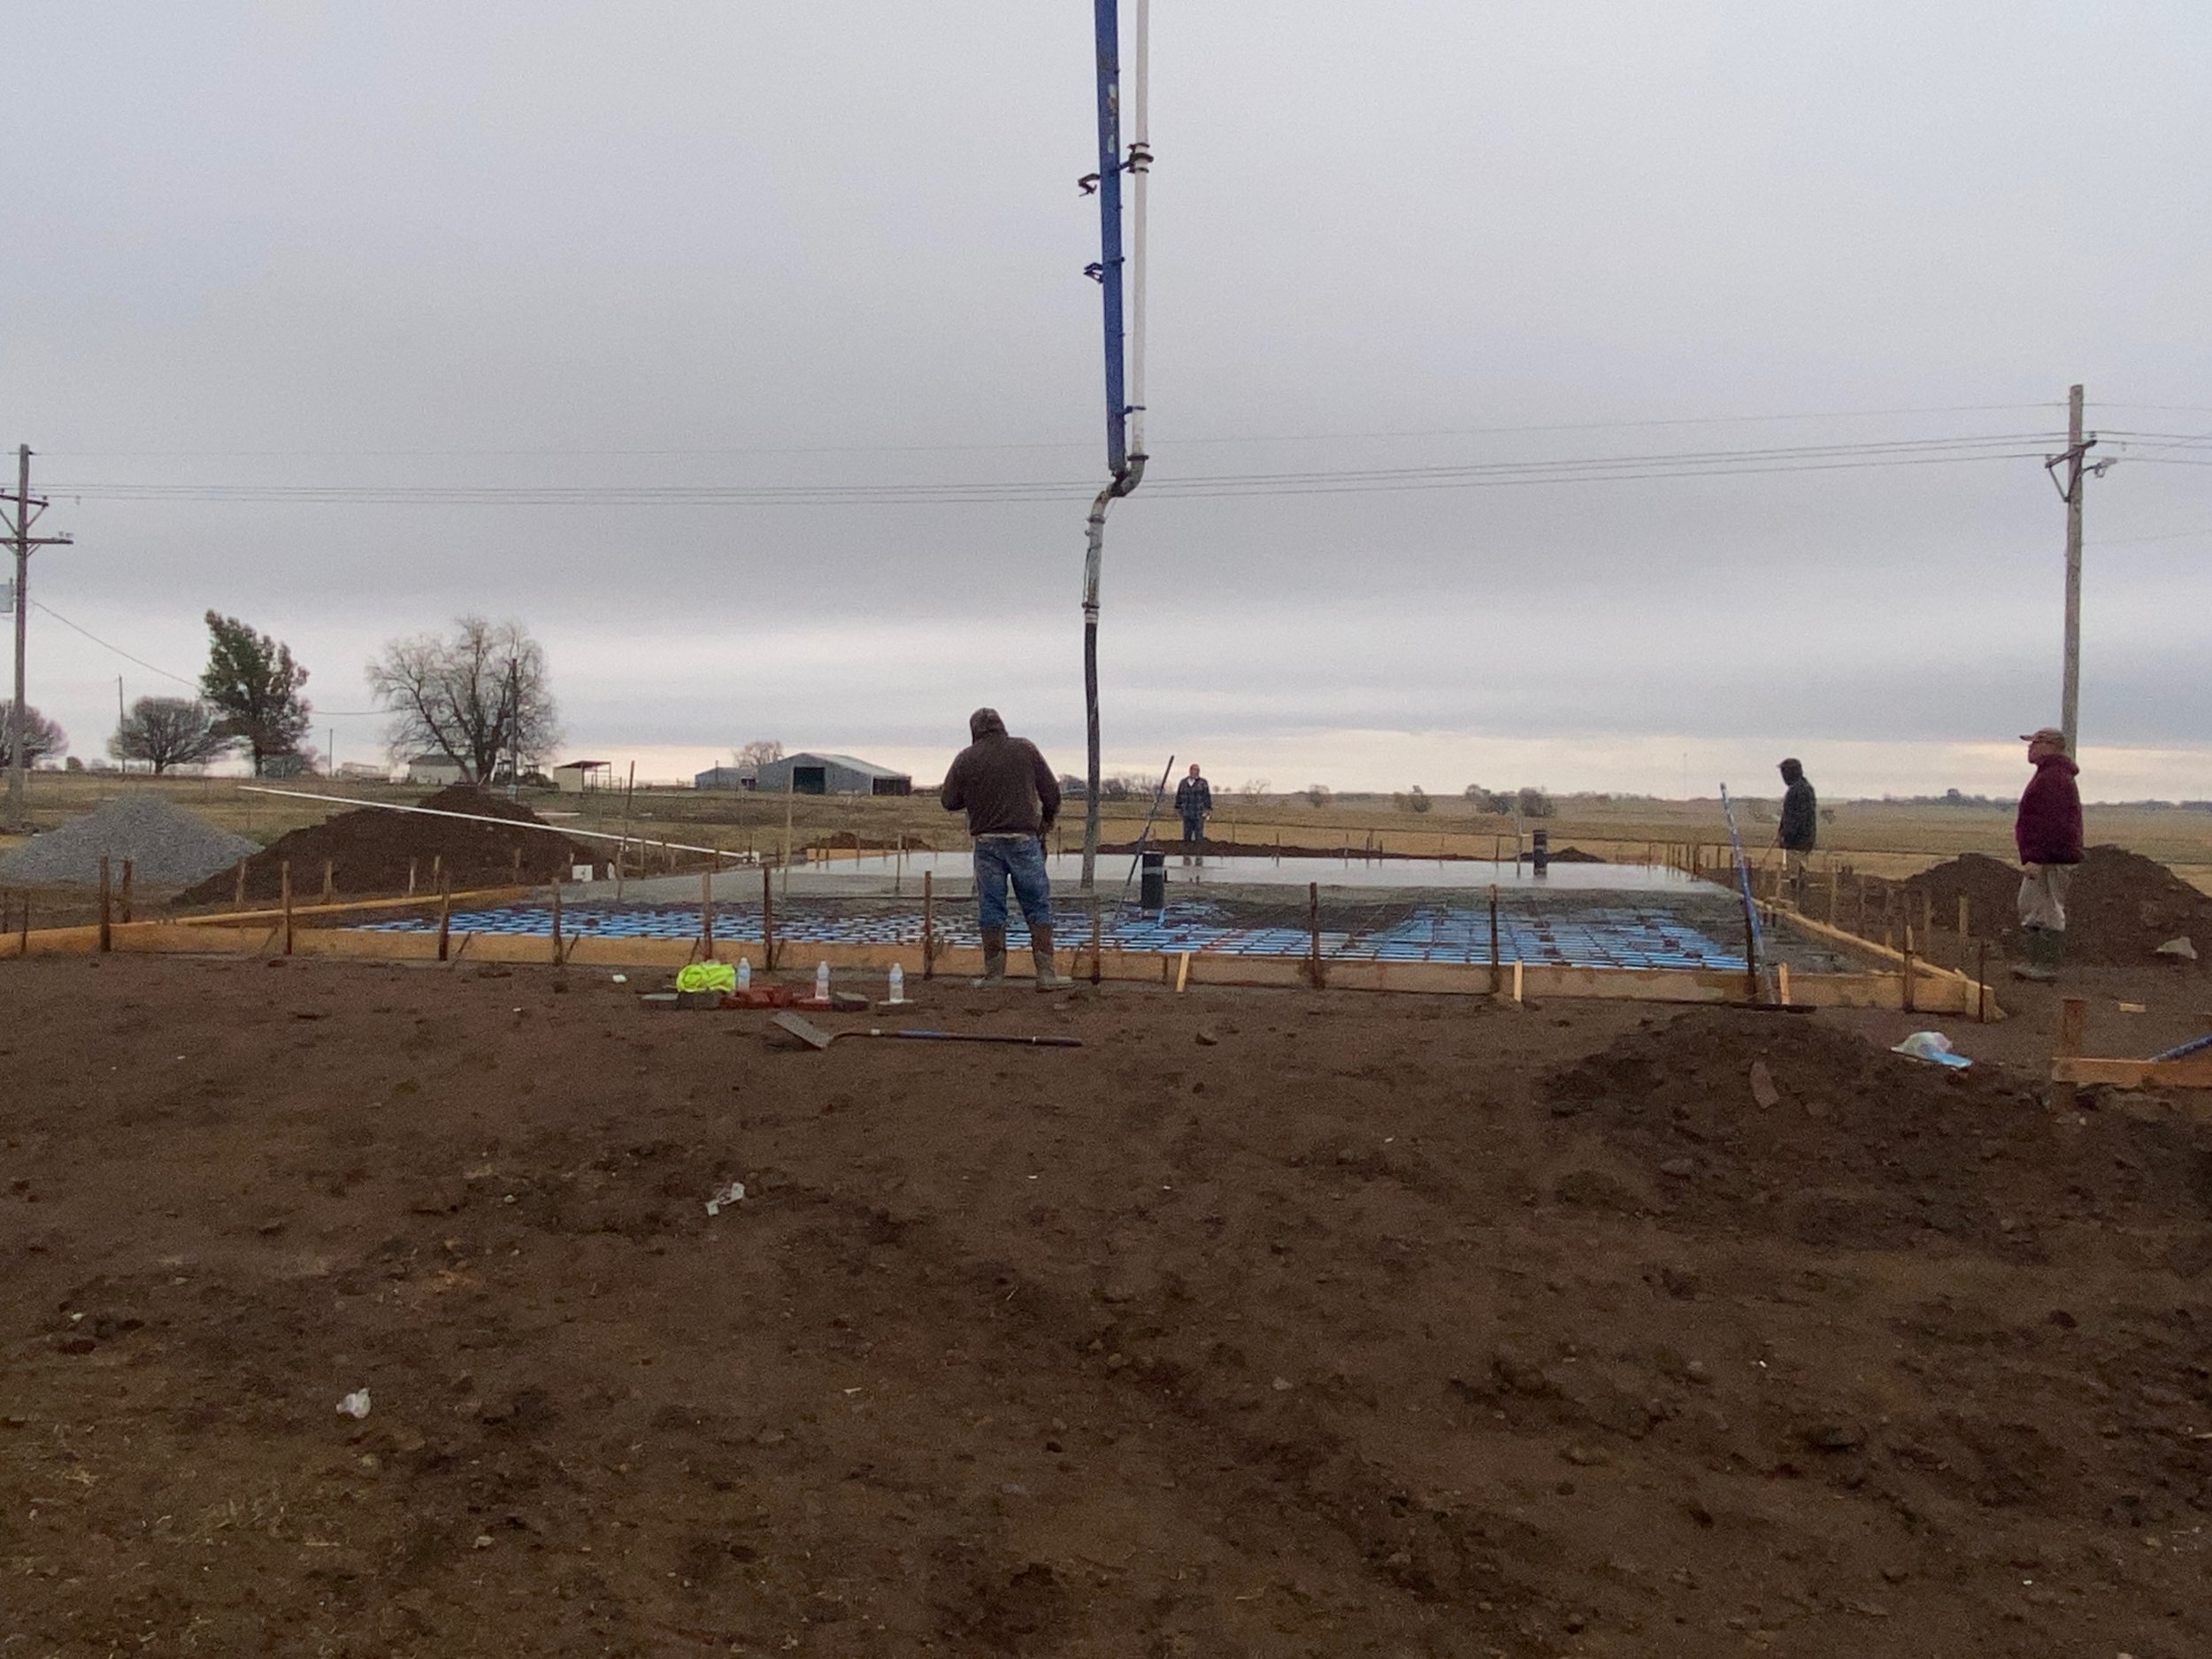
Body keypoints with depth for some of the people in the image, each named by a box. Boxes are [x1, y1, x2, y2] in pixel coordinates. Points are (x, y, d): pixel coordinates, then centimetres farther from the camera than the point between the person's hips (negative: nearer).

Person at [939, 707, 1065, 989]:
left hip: (987, 842, 0)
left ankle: (994, 974, 10)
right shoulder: (1025, 749, 2)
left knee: (991, 909, 8)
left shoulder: (965, 759, 1)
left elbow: (948, 800, 4)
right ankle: (1046, 973, 2)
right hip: (1025, 839, 0)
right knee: (1038, 907, 5)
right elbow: (1051, 790, 5)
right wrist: (1048, 818, 22)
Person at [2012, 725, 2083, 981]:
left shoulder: (2053, 778, -17)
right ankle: (2036, 961, 19)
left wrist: (2035, 858, -26)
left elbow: (2051, 823, -24)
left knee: (2048, 912, -6)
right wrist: (2032, 856, 23)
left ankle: (2048, 966, -2)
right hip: (2046, 857, 11)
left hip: (2051, 860, -11)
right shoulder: (2049, 774, 20)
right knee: (2029, 909, 15)